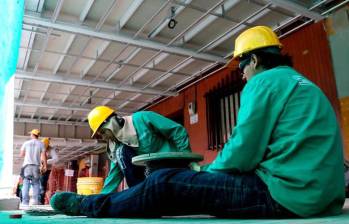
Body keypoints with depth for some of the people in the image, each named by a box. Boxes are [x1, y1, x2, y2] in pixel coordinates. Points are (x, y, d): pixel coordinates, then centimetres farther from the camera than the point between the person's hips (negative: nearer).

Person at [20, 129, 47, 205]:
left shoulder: (26, 143, 3)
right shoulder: (41, 144, 1)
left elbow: (21, 154, 8)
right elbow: (43, 156, -4)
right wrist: (45, 165, 3)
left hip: (27, 166, 0)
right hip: (36, 166, 0)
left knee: (26, 184, 2)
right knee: (36, 184, 8)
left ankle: (25, 201, -1)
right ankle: (36, 201, 2)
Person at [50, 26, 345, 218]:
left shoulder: (265, 81, -9)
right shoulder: (306, 85, 22)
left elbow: (242, 152, -17)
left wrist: (208, 170, 4)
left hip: (286, 192, -10)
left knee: (165, 184, -6)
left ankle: (88, 206, 13)